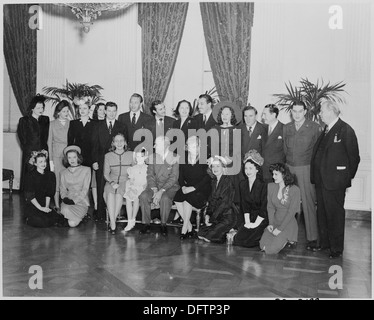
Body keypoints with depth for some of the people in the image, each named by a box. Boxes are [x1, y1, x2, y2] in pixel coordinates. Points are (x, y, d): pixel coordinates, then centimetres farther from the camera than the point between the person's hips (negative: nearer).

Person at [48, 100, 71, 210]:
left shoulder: (70, 123, 7)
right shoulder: (53, 124, 5)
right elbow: (49, 142, 6)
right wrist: (50, 160, 0)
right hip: (57, 156, -1)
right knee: (57, 181, -1)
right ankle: (57, 206, 7)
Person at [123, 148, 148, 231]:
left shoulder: (148, 168, 11)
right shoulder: (131, 169, 19)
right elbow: (128, 180, 13)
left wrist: (142, 187, -12)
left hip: (143, 189, -2)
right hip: (132, 188, 2)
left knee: (136, 197, -33)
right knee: (128, 198, -29)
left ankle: (133, 220, -26)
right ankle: (130, 221, -29)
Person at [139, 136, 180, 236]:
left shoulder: (175, 158, -5)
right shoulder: (152, 157, 10)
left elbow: (173, 178, -12)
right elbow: (150, 175, 4)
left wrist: (161, 191, -23)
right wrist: (154, 190, -13)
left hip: (170, 187, -4)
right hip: (155, 186, 4)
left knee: (165, 198, -35)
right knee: (143, 196, -26)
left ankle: (163, 225, -14)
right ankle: (146, 223, -11)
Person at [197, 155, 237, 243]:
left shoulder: (227, 181, -9)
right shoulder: (214, 181, 15)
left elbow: (225, 203, -14)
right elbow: (211, 200, 14)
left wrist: (213, 218, -14)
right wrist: (208, 215, -3)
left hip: (227, 216, -8)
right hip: (216, 215, 8)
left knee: (208, 237, -24)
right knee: (200, 234, -11)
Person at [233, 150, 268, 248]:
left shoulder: (263, 185, -11)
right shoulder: (242, 185, 7)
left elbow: (264, 208, -12)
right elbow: (244, 206, 6)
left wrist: (255, 224, -16)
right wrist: (247, 222, -5)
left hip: (262, 219, -5)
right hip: (249, 218, 5)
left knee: (245, 241, -20)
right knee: (238, 238, -14)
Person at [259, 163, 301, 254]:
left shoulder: (294, 190, -12)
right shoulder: (271, 186, 3)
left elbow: (291, 212, -14)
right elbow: (270, 207, 6)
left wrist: (279, 229, -16)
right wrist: (270, 223, -7)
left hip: (288, 224, -5)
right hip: (275, 222, 5)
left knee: (271, 249, -17)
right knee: (263, 246, -11)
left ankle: (289, 239, 10)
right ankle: (281, 239, 15)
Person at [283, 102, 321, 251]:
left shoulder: (314, 127, -1)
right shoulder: (286, 128, 11)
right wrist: (286, 165, 13)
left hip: (306, 169, -3)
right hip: (288, 168, 4)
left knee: (308, 204, -3)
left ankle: (312, 238, 5)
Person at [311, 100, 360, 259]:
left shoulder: (346, 130, -12)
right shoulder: (325, 130, 12)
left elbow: (354, 157, -10)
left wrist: (347, 177, -3)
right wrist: (316, 175, 11)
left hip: (335, 181, -8)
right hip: (320, 180, 8)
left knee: (335, 214, 3)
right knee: (321, 213, 16)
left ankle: (336, 248, 16)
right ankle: (324, 242, 31)